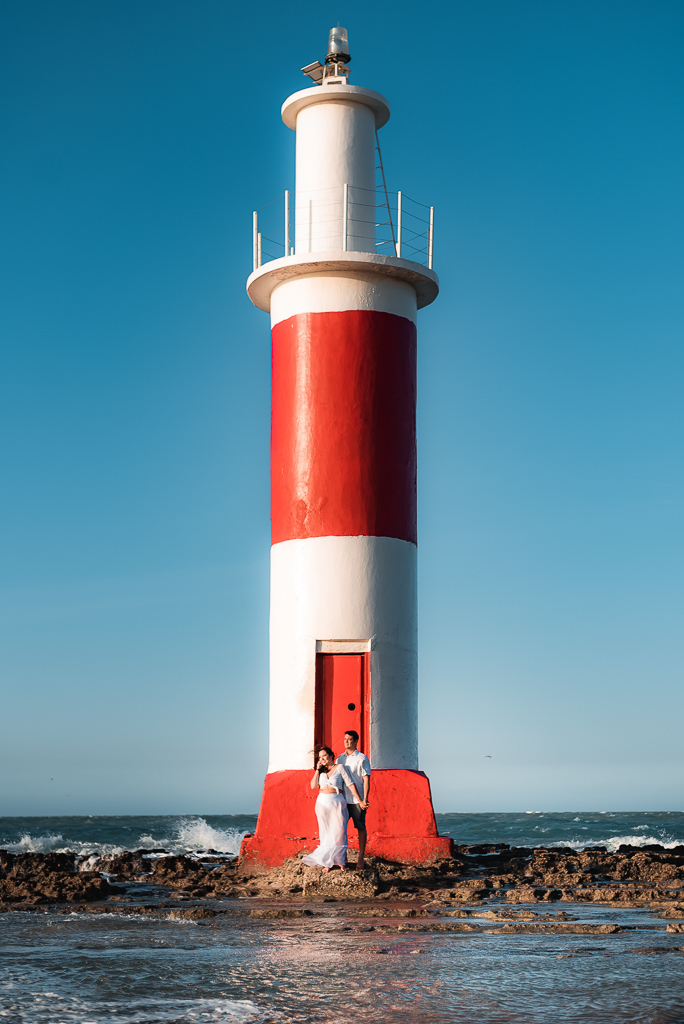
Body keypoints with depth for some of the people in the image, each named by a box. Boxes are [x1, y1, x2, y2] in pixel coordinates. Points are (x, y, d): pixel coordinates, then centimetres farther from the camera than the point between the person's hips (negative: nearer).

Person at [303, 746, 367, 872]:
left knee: (338, 831, -4)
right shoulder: (320, 771, 13)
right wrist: (318, 770, -1)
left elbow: (350, 784, -2)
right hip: (322, 803, 3)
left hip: (337, 803, -3)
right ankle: (327, 862, 7)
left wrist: (359, 800, -5)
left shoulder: (340, 768, 2)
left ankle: (340, 859, 6)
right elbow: (313, 786, 2)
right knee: (326, 832, 4)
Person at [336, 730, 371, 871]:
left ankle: (361, 858, 9)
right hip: (342, 800, 5)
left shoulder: (362, 758, -4)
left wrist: (364, 799, -16)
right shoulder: (340, 758, 11)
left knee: (361, 828, 2)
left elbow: (366, 780, -7)